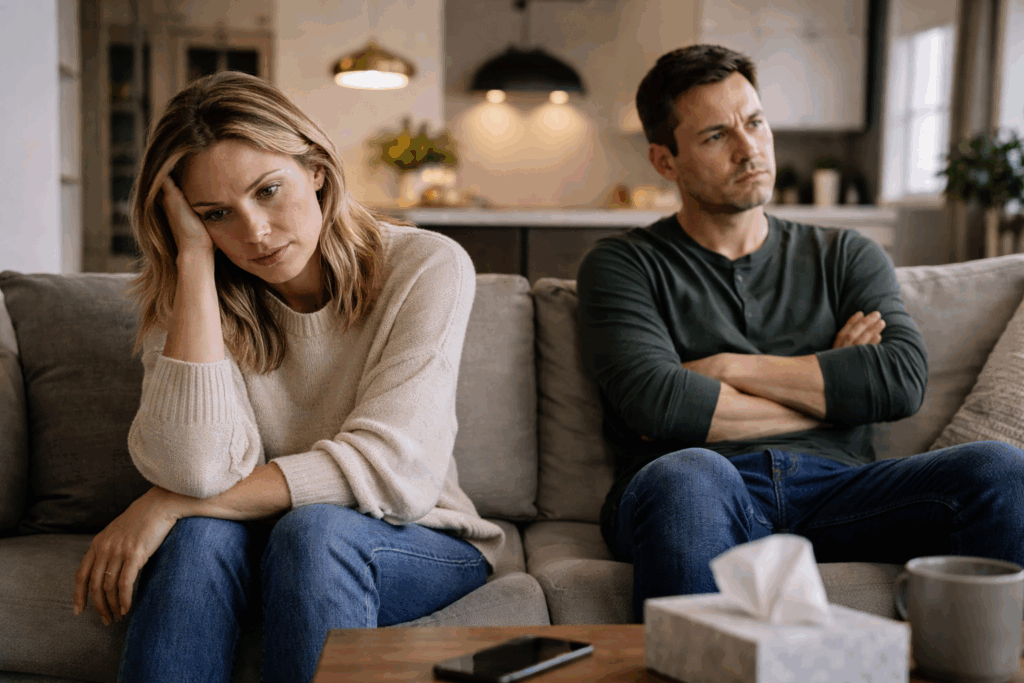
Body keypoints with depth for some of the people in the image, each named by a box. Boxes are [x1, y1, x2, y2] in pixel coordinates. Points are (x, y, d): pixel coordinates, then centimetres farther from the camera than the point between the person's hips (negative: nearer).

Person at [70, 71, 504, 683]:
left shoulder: (428, 268, -14)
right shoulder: (186, 297, -6)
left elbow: (387, 470, -22)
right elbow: (199, 469, -25)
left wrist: (169, 506, -21)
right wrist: (195, 256, -23)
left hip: (416, 544, -1)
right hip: (251, 546, 2)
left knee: (314, 532, -33)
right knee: (198, 534, -30)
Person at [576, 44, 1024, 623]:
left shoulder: (846, 257, 23)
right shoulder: (624, 265, 13)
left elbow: (905, 379, 4)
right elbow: (658, 402, -6)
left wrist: (731, 368, 0)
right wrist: (830, 391, 4)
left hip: (835, 488, 3)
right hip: (706, 498, -3)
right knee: (687, 475, -38)